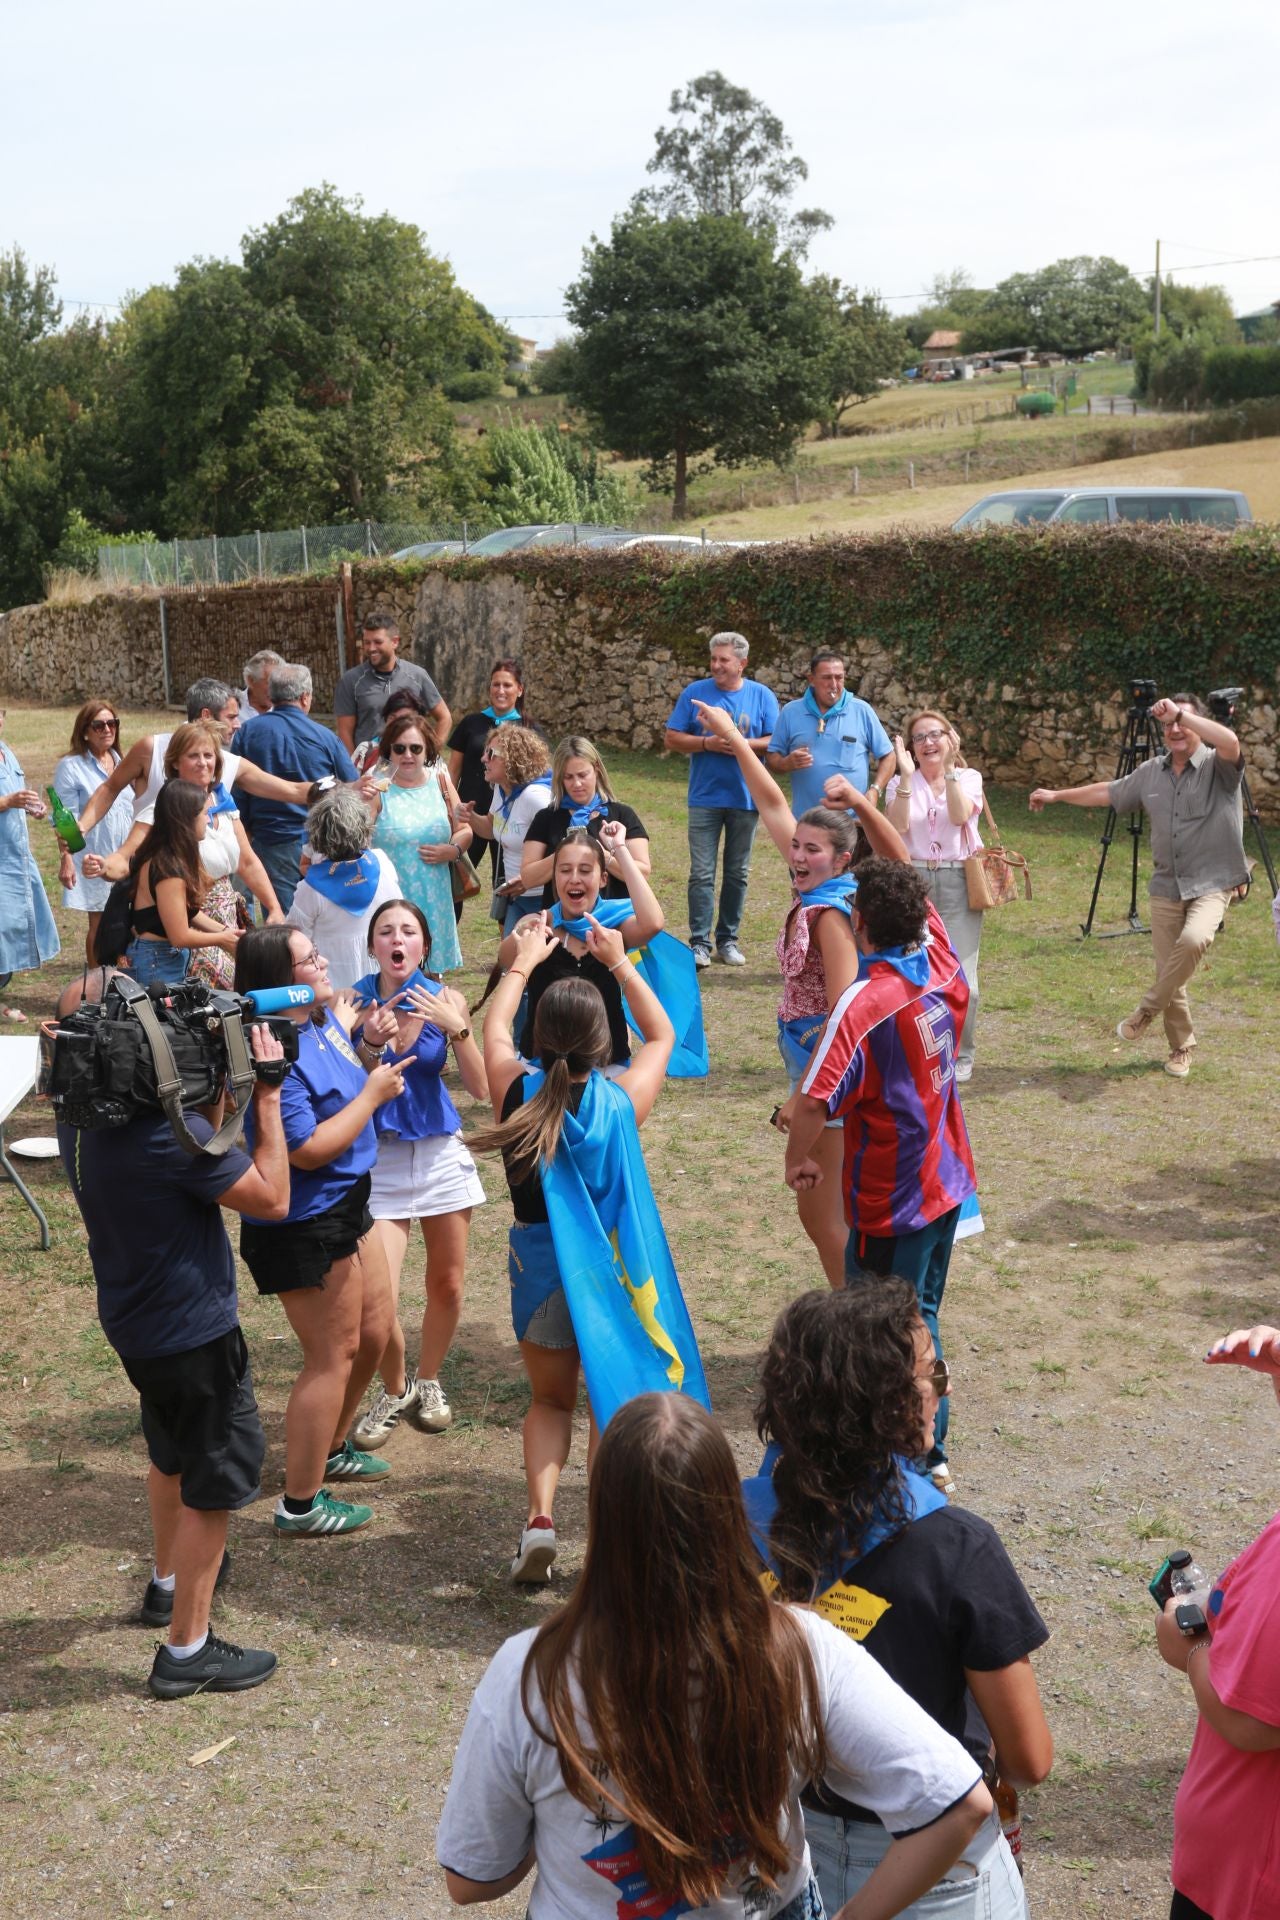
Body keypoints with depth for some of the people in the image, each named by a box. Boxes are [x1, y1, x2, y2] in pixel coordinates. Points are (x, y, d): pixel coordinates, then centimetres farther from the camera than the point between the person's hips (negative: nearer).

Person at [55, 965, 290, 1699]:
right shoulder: (166, 1132, -32)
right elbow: (272, 1198, -22)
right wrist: (267, 1098, -17)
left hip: (136, 1323, 9)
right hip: (193, 1329, -9)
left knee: (174, 1452, 30)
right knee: (217, 1482, 7)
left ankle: (170, 1581, 51)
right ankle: (188, 1650, 17)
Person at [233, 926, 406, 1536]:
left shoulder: (319, 1020, 2)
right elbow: (308, 1149, -27)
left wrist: (351, 1034, 7)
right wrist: (372, 1095, -19)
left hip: (345, 1206, 10)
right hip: (304, 1227, -10)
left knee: (374, 1333, 22)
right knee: (332, 1358, 1)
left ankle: (330, 1448, 44)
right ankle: (300, 1504, 15)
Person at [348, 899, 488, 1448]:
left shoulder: (445, 1000, -5)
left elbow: (481, 1089, -9)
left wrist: (458, 1028, -23)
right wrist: (370, 1043, -29)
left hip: (441, 1153, 2)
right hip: (378, 1160, -2)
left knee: (447, 1287, 11)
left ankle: (427, 1383, 38)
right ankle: (394, 1390, 20)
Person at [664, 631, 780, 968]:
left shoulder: (762, 696, 2)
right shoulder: (695, 693, 2)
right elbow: (672, 739, 0)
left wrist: (744, 744, -17)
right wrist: (708, 743, -14)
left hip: (746, 798, 1)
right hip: (705, 798, -1)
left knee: (737, 873, 9)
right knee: (702, 874, -4)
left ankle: (728, 939, 19)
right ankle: (699, 942, 1)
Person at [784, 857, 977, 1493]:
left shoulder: (865, 1002, -26)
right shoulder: (943, 966, -4)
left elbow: (814, 1100, -31)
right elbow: (918, 897, 14)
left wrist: (797, 1158, -12)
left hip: (890, 1201, -8)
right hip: (947, 1180, 8)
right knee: (920, 1317, 21)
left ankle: (923, 1458, 16)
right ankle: (928, 1449, 33)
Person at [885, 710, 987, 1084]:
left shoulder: (968, 778, 5)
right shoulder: (901, 782, 7)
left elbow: (960, 815, -16)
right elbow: (897, 826, -12)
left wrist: (949, 768, -18)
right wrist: (907, 776, -17)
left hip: (957, 882, -1)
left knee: (960, 977, -5)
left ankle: (961, 1054, 13)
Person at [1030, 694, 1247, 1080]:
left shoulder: (1217, 767, -8)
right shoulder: (1151, 773, 9)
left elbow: (1230, 743, -32)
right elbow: (1108, 792, 23)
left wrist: (1181, 714, -33)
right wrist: (1057, 795, 28)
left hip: (1212, 883, -5)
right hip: (1167, 886, 5)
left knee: (1193, 940, -32)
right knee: (1167, 970, 4)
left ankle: (1148, 1008, -10)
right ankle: (1181, 1048, 23)